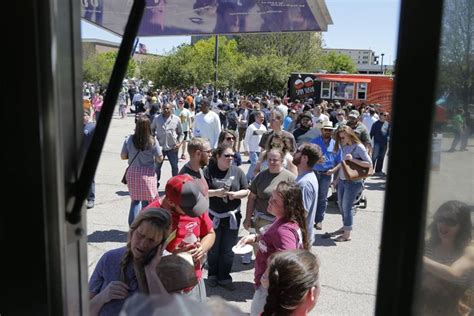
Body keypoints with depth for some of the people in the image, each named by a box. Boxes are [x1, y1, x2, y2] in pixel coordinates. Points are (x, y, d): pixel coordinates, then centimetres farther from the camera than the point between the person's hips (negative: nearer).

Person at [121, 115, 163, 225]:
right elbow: (160, 159, -7)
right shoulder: (152, 141, -13)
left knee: (135, 199, 17)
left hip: (132, 173, 2)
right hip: (148, 174, -2)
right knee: (146, 200, 11)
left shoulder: (129, 140, -7)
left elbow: (123, 156, 1)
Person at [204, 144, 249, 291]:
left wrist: (235, 194, -16)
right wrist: (215, 193, -21)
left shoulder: (237, 171, -1)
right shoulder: (208, 171, -7)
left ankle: (224, 277, 25)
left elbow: (246, 191, 3)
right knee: (213, 248, 14)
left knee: (228, 250, 9)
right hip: (213, 216, -1)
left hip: (232, 216, 1)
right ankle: (212, 275, 33)